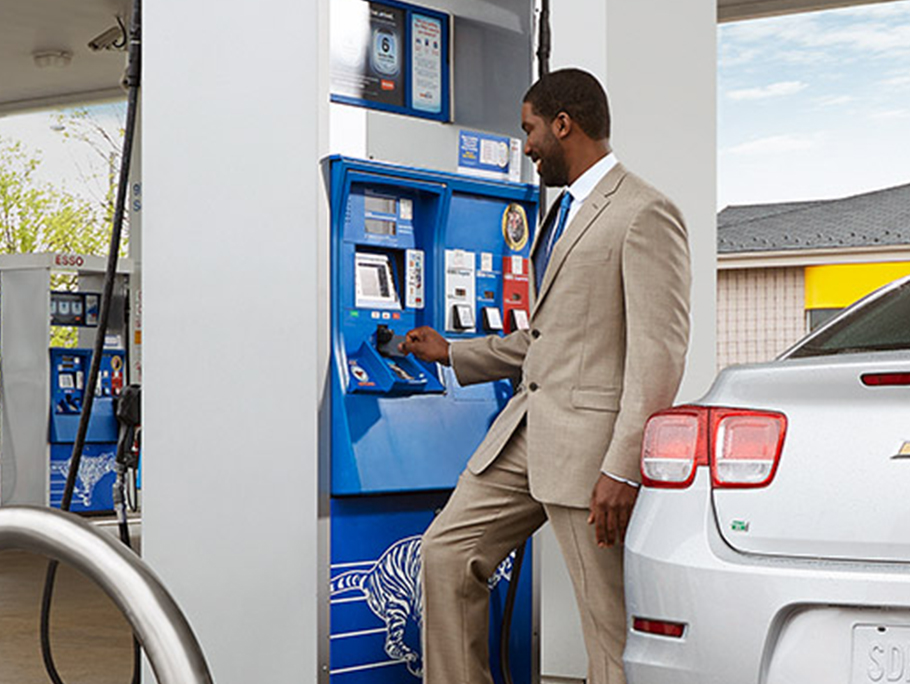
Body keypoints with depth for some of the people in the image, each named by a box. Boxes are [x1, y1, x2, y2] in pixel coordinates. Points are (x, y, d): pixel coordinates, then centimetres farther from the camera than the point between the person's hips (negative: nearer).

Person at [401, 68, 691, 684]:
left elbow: (659, 354, -17)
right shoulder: (563, 213, 22)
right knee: (448, 553, 7)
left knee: (614, 629, -4)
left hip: (589, 439, -9)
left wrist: (623, 469, -22)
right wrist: (451, 353, 30)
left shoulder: (645, 214, -9)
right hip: (525, 428, 9)